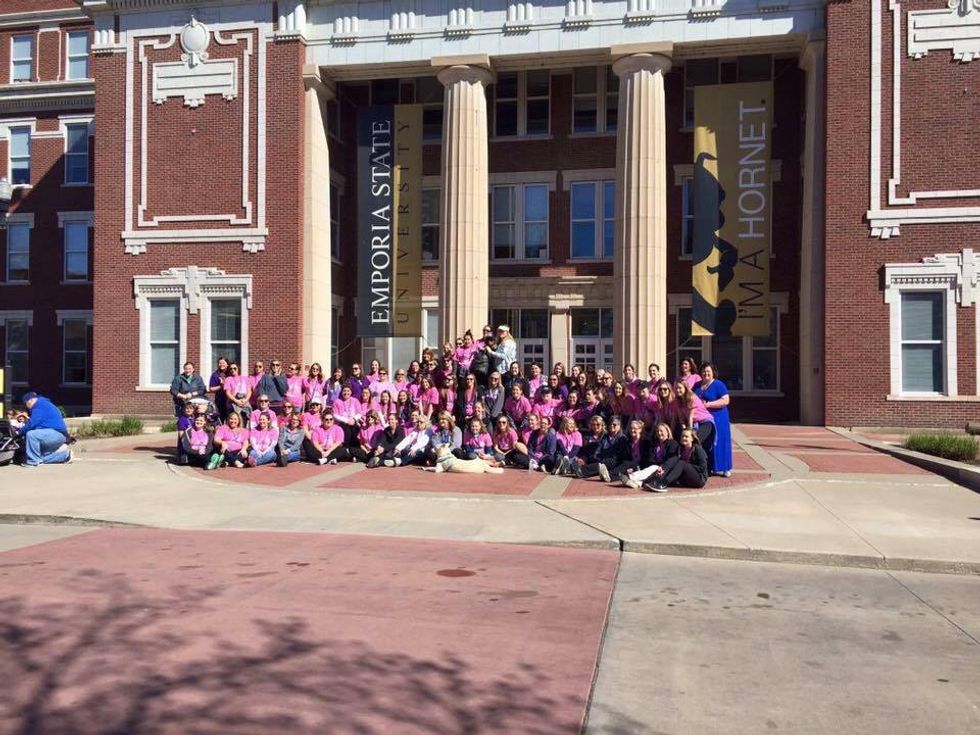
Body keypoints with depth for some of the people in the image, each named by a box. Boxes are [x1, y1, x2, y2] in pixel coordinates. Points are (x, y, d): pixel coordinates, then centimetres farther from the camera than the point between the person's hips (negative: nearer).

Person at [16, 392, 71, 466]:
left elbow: (32, 424, -17)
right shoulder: (43, 404, 23)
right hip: (58, 435, 11)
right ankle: (65, 454, 18)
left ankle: (33, 461, -18)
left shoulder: (39, 404, -10)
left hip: (56, 433, -11)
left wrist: (20, 431, -5)